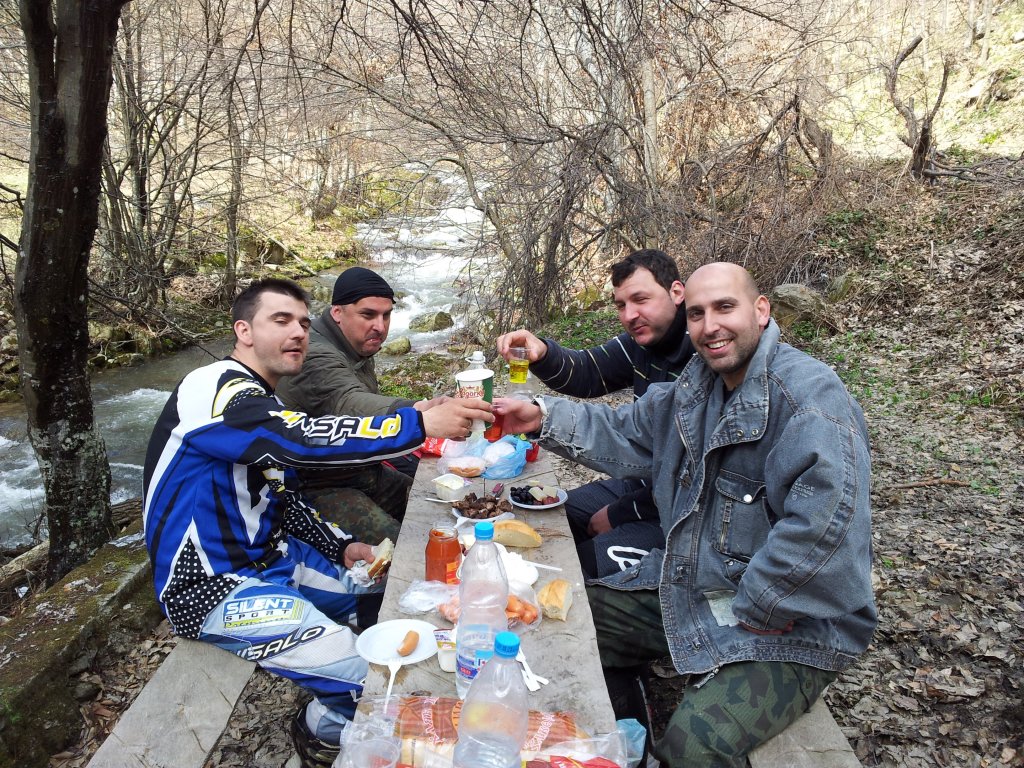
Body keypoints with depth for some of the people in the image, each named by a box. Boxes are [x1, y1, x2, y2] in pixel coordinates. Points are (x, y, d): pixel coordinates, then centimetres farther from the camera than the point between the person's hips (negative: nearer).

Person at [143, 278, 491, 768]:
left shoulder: (259, 402, 11)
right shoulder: (219, 391, -20)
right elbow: (303, 440, -37)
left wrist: (340, 547, 2)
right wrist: (422, 424, -42)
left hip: (268, 556, 10)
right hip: (215, 585, -10)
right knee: (373, 682, -21)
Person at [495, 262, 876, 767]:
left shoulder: (808, 394, -23)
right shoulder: (696, 388, 7)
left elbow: (824, 515, -34)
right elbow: (626, 435, 16)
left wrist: (756, 611, -25)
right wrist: (543, 417, 2)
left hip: (792, 626, -8)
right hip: (687, 589, 8)